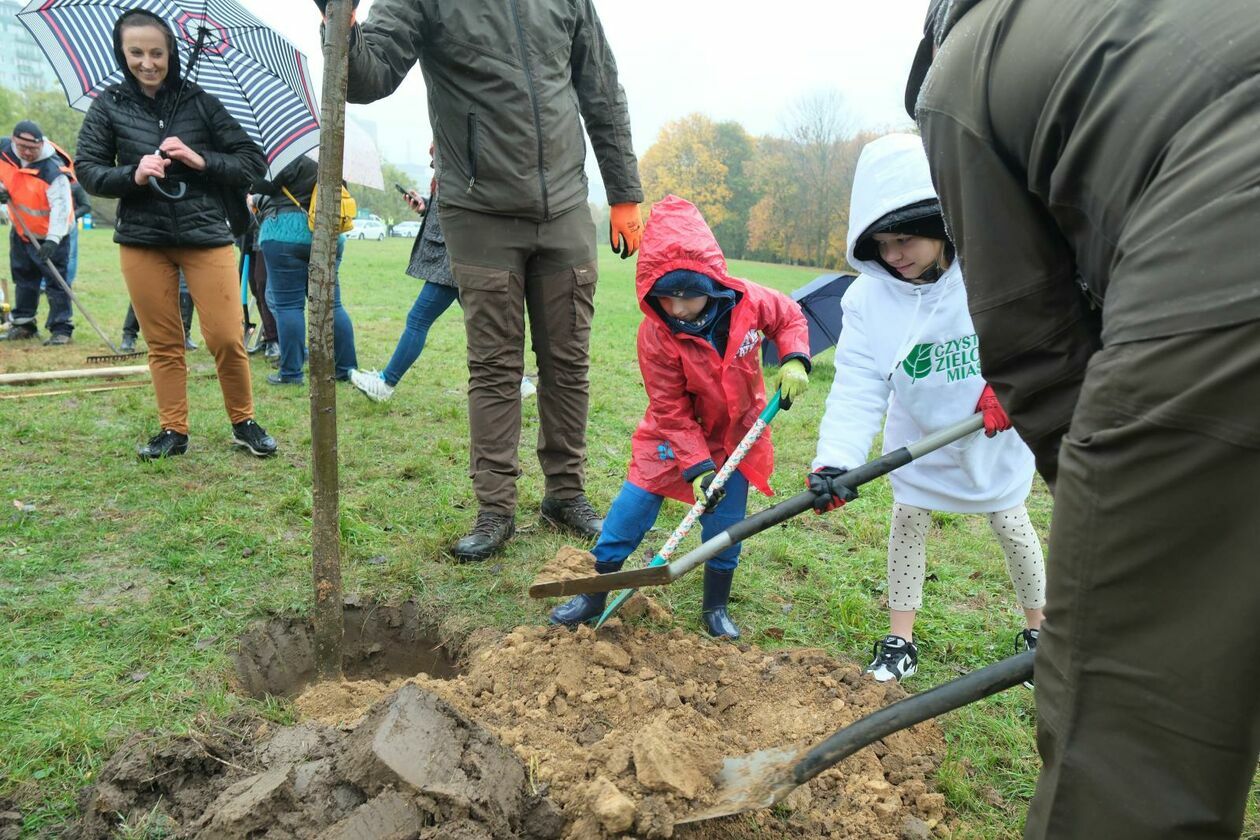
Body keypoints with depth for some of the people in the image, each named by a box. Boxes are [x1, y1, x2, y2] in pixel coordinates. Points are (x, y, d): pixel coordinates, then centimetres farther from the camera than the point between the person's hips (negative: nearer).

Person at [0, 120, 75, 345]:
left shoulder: (53, 171, -29)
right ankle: (23, 324, 26)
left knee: (55, 281, -8)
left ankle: (61, 329, -3)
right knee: (23, 277, 15)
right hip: (21, 229, 7)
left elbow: (61, 207, -34)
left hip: (51, 235, -7)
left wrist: (52, 240, -43)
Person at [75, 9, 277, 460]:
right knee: (163, 343, 5)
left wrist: (201, 161, -12)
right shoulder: (108, 106, 6)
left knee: (226, 339, -7)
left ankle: (244, 423, 11)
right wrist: (132, 175, -14)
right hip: (142, 240, 1)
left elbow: (253, 161, 3)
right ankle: (173, 430, 17)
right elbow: (87, 171, 5)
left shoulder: (200, 102, 4)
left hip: (206, 235, -1)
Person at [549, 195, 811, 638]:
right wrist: (697, 468, -24)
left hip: (737, 431, 2)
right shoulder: (656, 336, -27)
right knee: (637, 499, -5)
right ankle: (595, 592, 12)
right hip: (674, 433, -2)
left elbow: (789, 317, 3)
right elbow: (672, 412, -21)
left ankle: (716, 606, 24)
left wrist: (794, 360, -15)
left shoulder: (749, 301, -21)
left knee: (727, 515, 4)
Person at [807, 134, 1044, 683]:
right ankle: (900, 641, 20)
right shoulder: (867, 296, -19)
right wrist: (835, 459, -37)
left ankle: (1036, 631, 36)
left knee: (1011, 525, 11)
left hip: (994, 434, -1)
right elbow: (857, 385, -25)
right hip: (917, 436, 2)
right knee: (907, 520, 4)